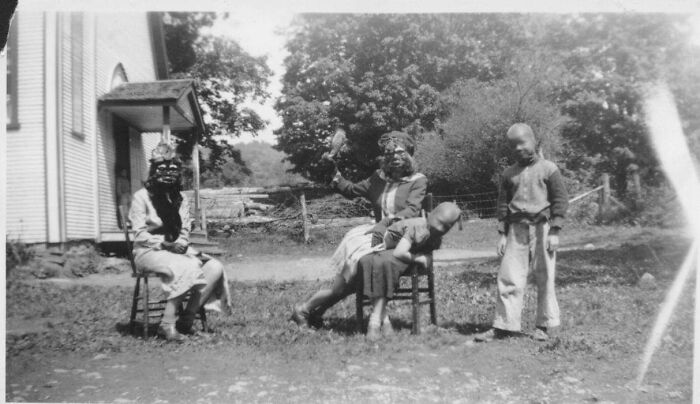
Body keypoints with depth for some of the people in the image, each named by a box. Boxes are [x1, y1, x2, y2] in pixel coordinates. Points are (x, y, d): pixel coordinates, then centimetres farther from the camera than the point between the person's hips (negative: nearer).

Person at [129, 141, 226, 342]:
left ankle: (187, 320, -20)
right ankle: (167, 324, -29)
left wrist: (181, 244, -10)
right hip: (149, 251, -6)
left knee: (215, 267, -20)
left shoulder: (180, 198, 16)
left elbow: (185, 231, 12)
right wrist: (165, 244, -19)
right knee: (187, 268, -36)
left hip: (178, 250, 6)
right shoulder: (141, 197, -1)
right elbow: (140, 235, -7)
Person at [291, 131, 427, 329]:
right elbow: (353, 190, 24)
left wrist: (387, 222, -23)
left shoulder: (418, 180, 3)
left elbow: (412, 210, -10)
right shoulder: (379, 177, 17)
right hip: (379, 232, 4)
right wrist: (336, 178, 8)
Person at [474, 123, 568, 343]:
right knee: (509, 277, 0)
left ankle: (544, 325, 15)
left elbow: (560, 200, -2)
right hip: (516, 228, 3)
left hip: (542, 226, -3)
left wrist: (554, 232, -8)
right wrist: (502, 234, 7)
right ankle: (503, 325, 6)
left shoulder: (548, 169, 0)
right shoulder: (509, 173, 11)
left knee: (544, 277, 3)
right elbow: (503, 203, 13)